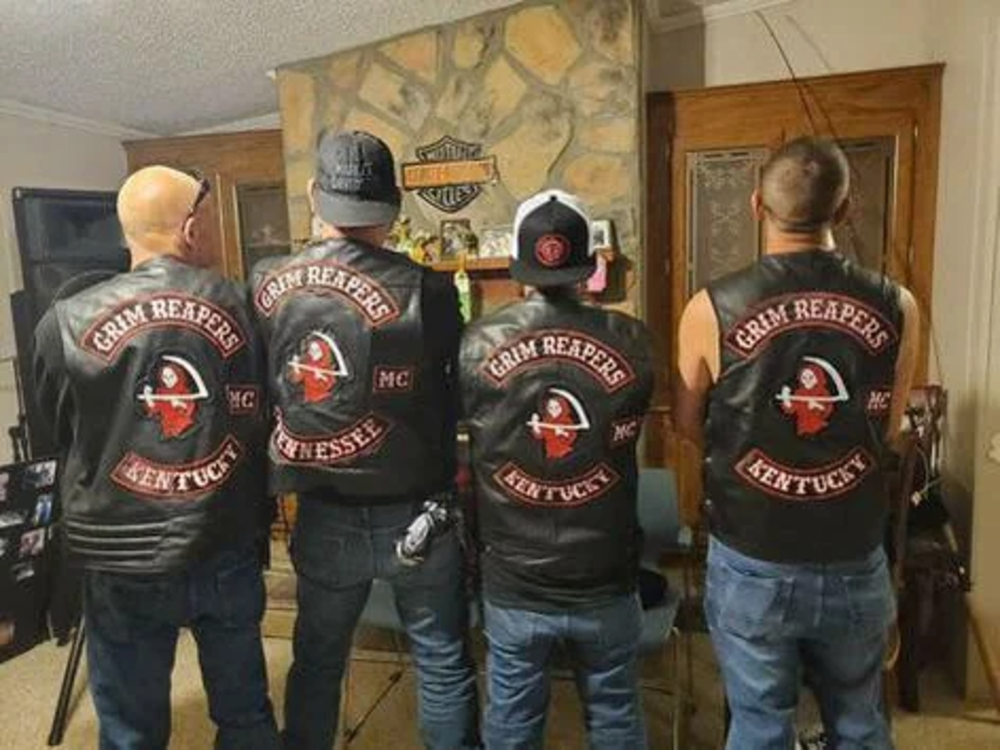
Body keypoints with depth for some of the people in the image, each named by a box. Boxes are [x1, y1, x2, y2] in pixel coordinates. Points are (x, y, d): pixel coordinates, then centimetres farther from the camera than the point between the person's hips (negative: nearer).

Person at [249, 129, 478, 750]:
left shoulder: (267, 286, -5)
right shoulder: (424, 289, -17)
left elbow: (260, 394, 4)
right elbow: (461, 396, -9)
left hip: (322, 515, 4)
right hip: (414, 512, -3)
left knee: (317, 662, 24)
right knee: (443, 664, 16)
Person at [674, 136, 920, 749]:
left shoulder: (711, 309, -15)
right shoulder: (897, 307, -8)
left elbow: (689, 430, 0)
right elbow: (888, 434, 6)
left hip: (752, 567, -2)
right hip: (856, 566, 3)